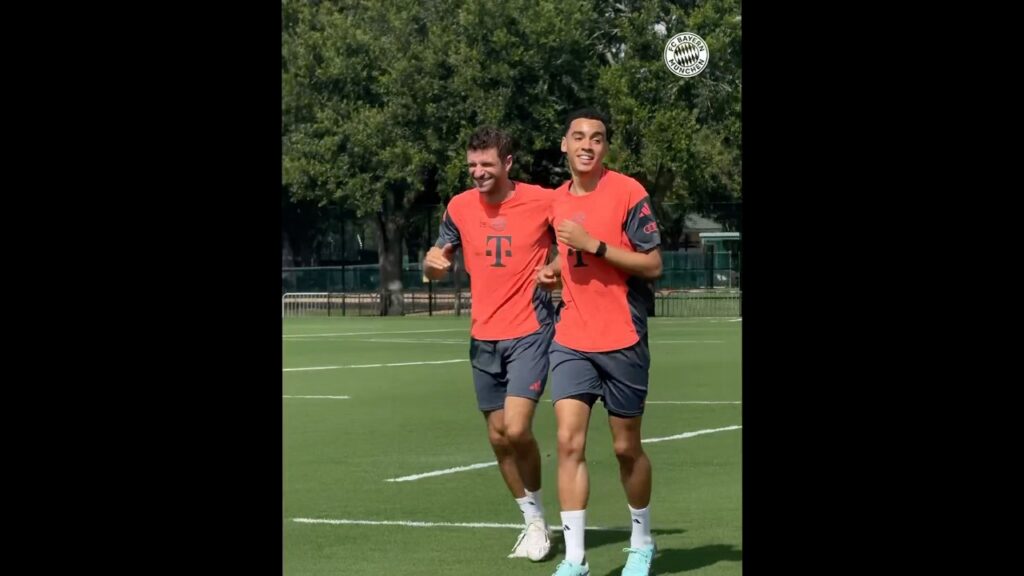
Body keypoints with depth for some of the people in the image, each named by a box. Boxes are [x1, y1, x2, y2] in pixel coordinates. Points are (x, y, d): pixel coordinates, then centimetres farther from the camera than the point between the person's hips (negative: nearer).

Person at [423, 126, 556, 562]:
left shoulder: (543, 201, -7)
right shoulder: (460, 207, 4)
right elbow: (440, 259, 14)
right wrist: (434, 262, -11)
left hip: (530, 333, -5)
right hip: (484, 337, 5)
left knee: (516, 428, -17)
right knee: (499, 437, 8)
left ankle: (538, 519, 4)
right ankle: (532, 521, 24)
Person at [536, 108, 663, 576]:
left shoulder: (628, 192, -8)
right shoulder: (557, 200, 9)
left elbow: (652, 265, -12)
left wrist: (592, 244, -19)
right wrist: (556, 271, 5)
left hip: (622, 341, -4)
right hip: (571, 340, 4)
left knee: (626, 448, 8)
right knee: (568, 441, -10)